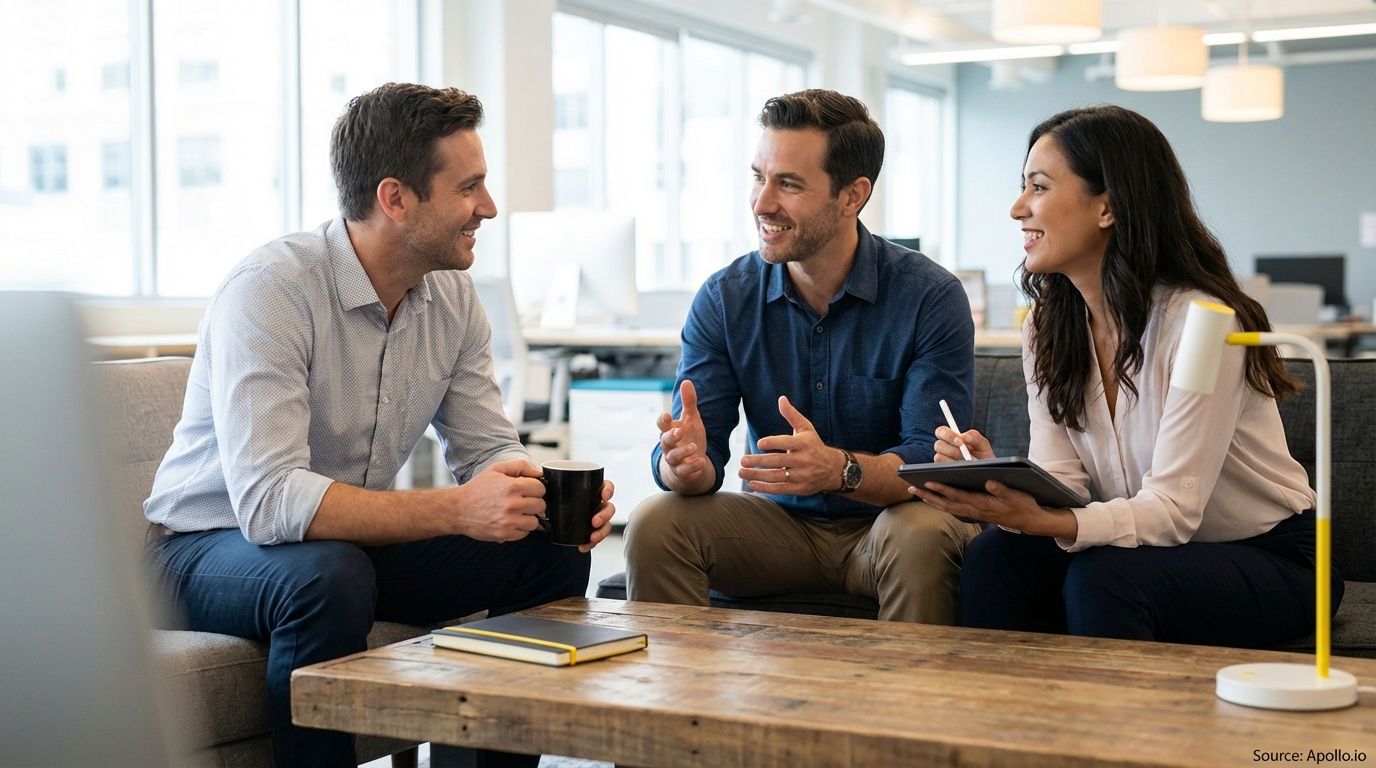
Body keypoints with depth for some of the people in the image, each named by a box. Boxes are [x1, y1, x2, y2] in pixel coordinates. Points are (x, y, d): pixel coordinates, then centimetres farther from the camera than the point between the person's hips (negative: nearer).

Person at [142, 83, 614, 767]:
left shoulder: (453, 298, -2)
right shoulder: (268, 289, -25)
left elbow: (487, 451, 1)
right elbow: (268, 500, -34)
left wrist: (546, 493, -23)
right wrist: (456, 510, -40)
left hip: (359, 538, 7)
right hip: (214, 545, -6)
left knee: (554, 552, -8)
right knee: (329, 575, -38)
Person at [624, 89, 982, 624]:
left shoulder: (930, 298, -13)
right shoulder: (723, 299, -3)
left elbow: (937, 460, -21)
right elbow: (700, 452, -7)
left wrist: (839, 469, -41)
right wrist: (686, 464, -34)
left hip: (885, 525, -3)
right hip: (779, 524, 3)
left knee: (923, 534, -35)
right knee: (655, 523, -20)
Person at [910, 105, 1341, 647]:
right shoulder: (1047, 329, 1)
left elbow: (1172, 511, -26)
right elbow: (1057, 481, -6)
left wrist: (1040, 520, -42)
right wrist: (995, 479, -29)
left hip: (1272, 560, -5)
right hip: (1150, 549, 6)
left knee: (1100, 579, -32)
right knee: (995, 555, -20)